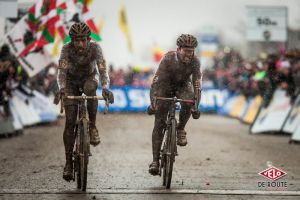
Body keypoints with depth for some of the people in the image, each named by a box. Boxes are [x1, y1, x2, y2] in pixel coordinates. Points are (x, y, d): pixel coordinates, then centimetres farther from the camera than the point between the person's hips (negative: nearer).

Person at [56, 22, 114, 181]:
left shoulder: (95, 48, -25)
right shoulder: (66, 49, -26)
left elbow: (102, 70, -34)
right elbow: (61, 71, -35)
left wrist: (105, 88, -52)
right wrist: (62, 89, -53)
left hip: (89, 78, 0)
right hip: (71, 82, 0)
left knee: (90, 88, -39)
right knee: (70, 121, -11)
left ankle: (92, 127, -21)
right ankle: (68, 163, -5)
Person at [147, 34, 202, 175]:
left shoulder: (195, 61, -24)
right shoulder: (168, 59, -30)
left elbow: (197, 84, -27)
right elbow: (156, 81, -32)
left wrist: (195, 106, -38)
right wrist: (152, 103, -41)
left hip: (183, 86, 2)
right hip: (166, 85, -2)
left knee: (188, 102, -35)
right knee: (159, 124, -11)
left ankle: (180, 129, -8)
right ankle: (155, 160, -7)